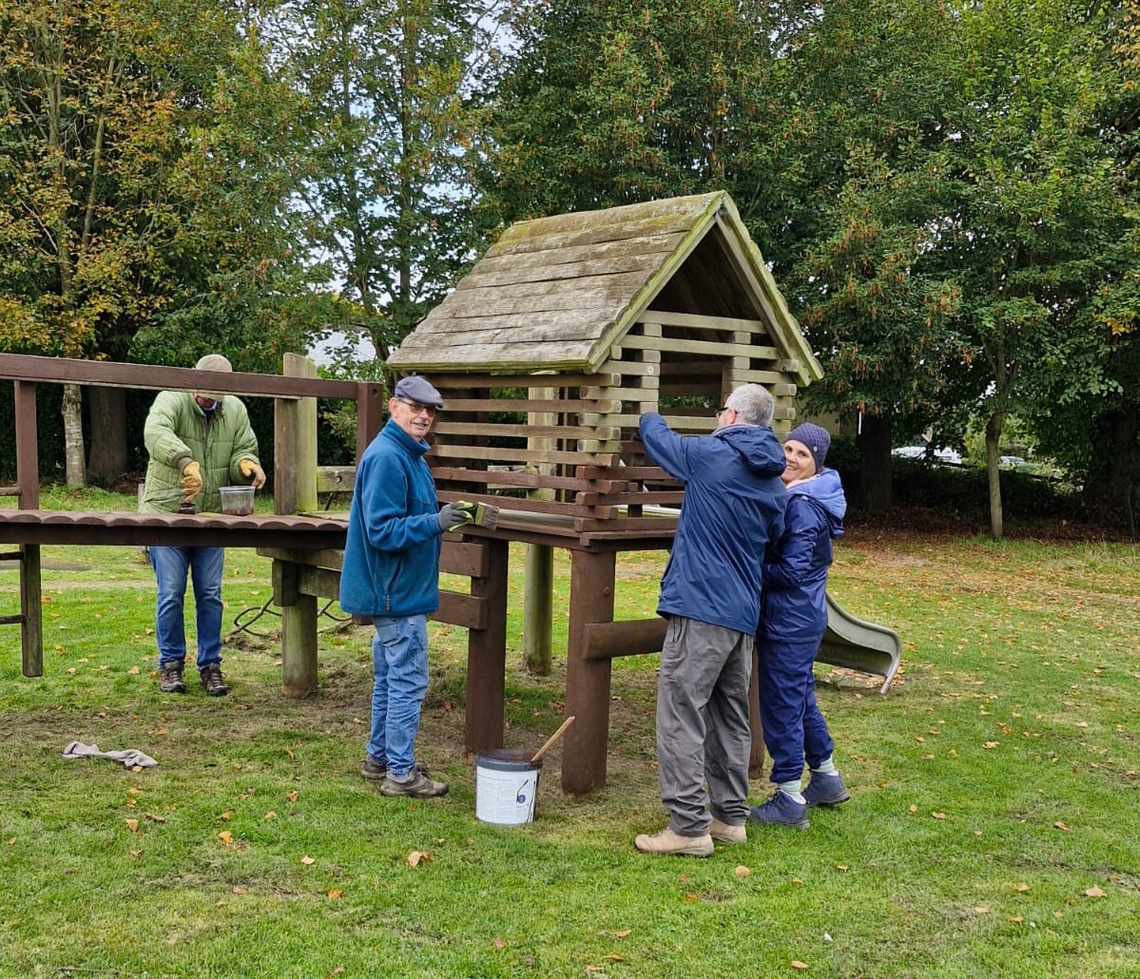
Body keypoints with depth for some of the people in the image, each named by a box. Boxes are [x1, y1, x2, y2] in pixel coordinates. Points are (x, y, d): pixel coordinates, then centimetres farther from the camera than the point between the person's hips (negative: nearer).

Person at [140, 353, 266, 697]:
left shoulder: (236, 411, 3)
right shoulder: (172, 400, -13)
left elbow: (245, 450, 8)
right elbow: (155, 432, -34)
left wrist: (245, 463, -19)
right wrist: (186, 461, -52)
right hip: (166, 513, -4)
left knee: (210, 595, 8)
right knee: (171, 594, 0)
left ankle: (210, 664, 18)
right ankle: (170, 664, 15)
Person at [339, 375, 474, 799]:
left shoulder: (411, 455, 14)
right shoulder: (386, 458, -19)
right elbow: (383, 530, -25)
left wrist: (444, 518, 11)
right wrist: (435, 522, -31)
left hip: (398, 590, 11)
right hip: (397, 590, -11)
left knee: (390, 678, 18)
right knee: (408, 681, -4)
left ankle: (380, 758, 29)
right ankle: (401, 773, 4)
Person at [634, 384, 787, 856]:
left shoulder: (710, 455, -7)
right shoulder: (775, 485, 12)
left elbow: (656, 436, 9)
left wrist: (650, 417, 31)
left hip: (700, 608, -8)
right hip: (745, 614, 8)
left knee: (680, 716, -5)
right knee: (731, 717, 17)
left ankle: (689, 827, -6)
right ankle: (730, 816, 25)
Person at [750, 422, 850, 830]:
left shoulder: (802, 505, -20)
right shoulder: (802, 496, 10)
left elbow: (791, 571, -22)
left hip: (789, 622, -10)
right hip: (805, 616, 10)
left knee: (782, 704, -1)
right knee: (801, 697, 21)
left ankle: (790, 800, 9)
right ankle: (826, 778, 35)